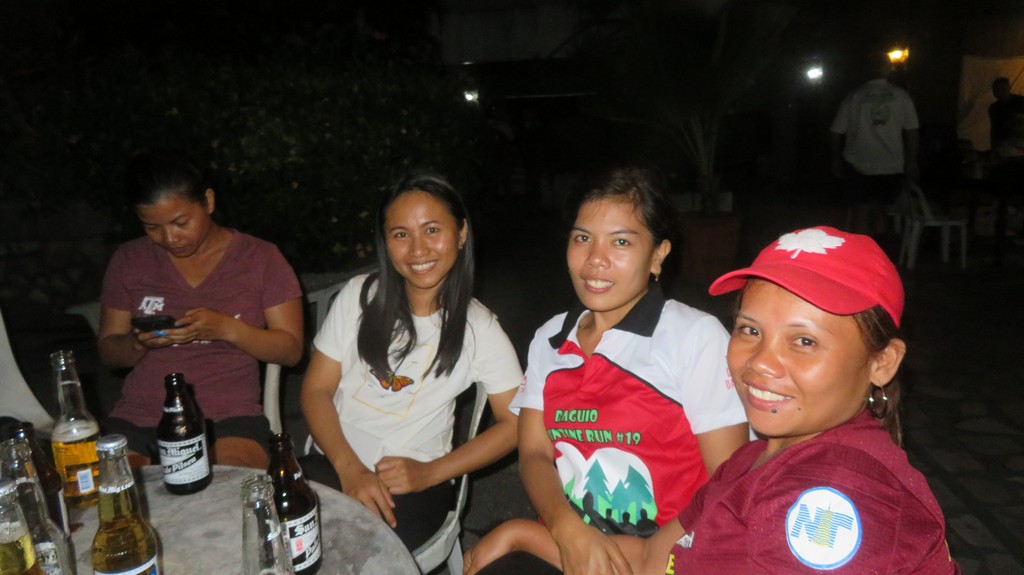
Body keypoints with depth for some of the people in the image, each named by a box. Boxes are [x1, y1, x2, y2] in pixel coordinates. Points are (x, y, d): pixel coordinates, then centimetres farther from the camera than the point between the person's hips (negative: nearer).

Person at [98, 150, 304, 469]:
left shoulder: (260, 258, 1)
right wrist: (138, 343, -10)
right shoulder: (128, 260, 9)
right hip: (139, 415, 3)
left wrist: (226, 329, -17)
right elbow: (109, 351, 14)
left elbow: (291, 349, -1)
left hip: (228, 417, -2)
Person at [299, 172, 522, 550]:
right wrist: (350, 468, -13)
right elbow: (316, 390, 1)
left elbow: (514, 423, -2)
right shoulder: (359, 295, 0)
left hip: (412, 481, -2)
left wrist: (429, 473, -10)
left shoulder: (478, 328, -4)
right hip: (332, 462, 2)